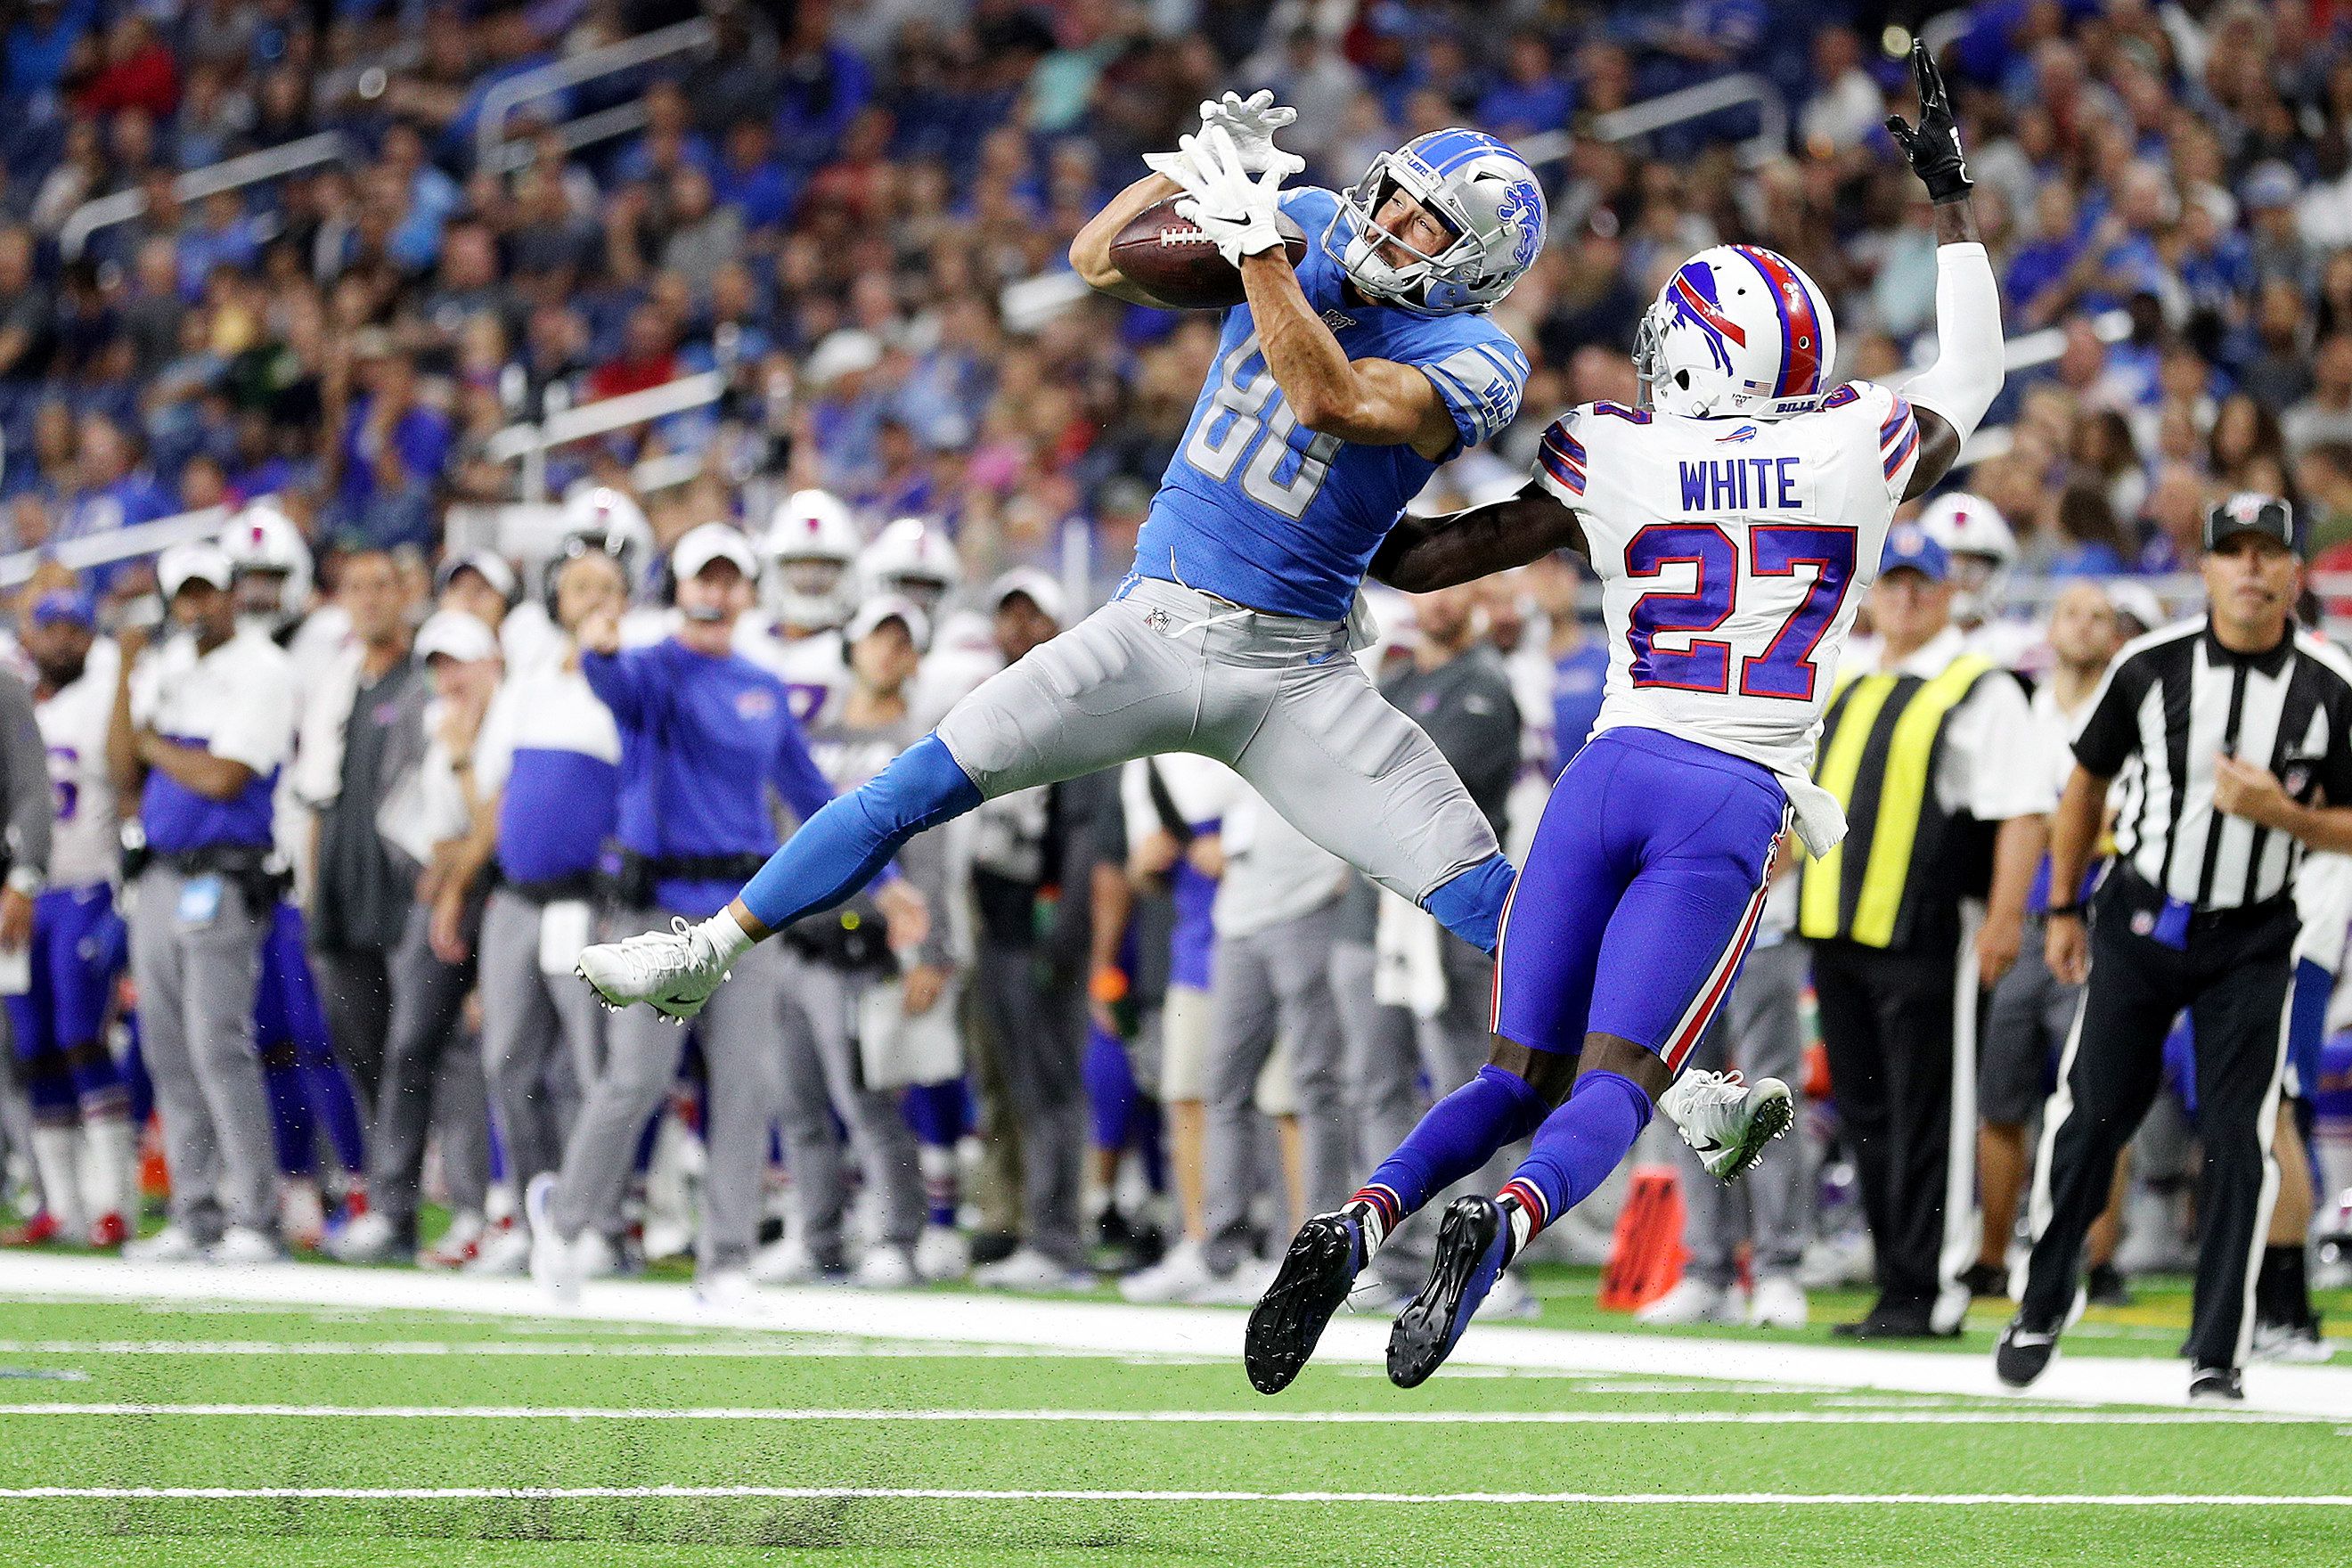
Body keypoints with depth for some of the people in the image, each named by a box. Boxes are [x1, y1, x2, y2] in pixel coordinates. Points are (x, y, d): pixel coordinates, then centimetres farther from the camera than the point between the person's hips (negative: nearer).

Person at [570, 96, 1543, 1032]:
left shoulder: (1473, 361, -11)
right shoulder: (1309, 231, 3)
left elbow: (1329, 401, -30)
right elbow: (1097, 260, 5)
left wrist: (1254, 243, -29)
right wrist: (1195, 166, -11)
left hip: (1292, 672, -3)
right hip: (1155, 627, 3)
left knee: (1482, 897, -13)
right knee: (923, 786, -2)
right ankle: (709, 951, 9)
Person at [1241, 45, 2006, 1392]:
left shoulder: (1616, 463, 6)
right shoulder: (1859, 452, 5)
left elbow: (1420, 559, 12)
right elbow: (1971, 384, 28)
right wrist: (1953, 195, 37)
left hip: (1613, 773, 1)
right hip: (1736, 807, -1)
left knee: (1518, 1081, 9)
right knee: (1611, 1091, -6)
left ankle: (1356, 1227, -18)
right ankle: (1499, 1230, -39)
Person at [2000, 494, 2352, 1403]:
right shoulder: (2150, 666, -5)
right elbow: (2087, 783, 8)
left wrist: (2278, 812, -19)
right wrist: (2063, 909, 9)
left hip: (2251, 943, -1)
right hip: (2140, 920, 1)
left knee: (2239, 1139, -4)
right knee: (2091, 1115, 3)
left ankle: (2219, 1353, 3)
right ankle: (2042, 1307, 21)